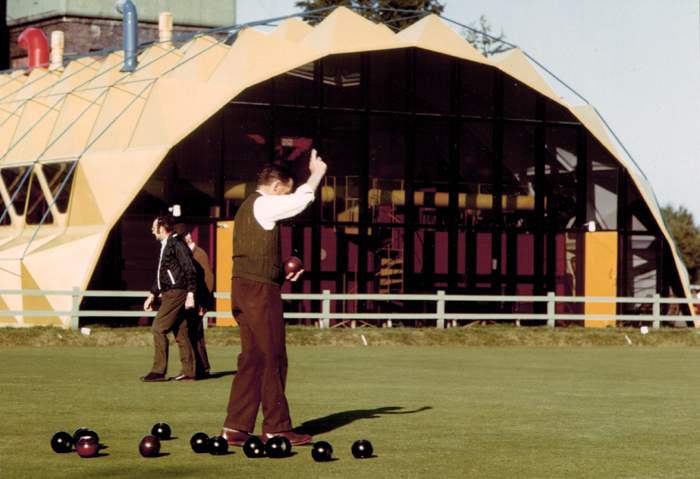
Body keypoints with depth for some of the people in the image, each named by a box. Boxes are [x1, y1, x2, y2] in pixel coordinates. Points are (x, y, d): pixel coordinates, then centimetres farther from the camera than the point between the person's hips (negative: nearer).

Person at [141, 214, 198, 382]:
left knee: (158, 329, -11)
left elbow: (190, 270, -17)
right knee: (180, 332, 8)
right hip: (170, 294, 10)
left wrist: (190, 294, -22)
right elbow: (161, 275, 29)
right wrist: (152, 295, 30)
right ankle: (188, 372, 8)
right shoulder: (166, 245, 19)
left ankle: (158, 371, -11)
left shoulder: (176, 245, -12)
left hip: (176, 293, -10)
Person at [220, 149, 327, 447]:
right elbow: (300, 200, -20)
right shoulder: (263, 204, -9)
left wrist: (281, 272, 18)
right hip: (259, 289, -10)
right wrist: (316, 174, -3)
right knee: (273, 358, -3)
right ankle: (276, 428, 2)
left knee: (252, 358, 9)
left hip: (243, 288, 10)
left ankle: (235, 428, 6)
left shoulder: (247, 208, 22)